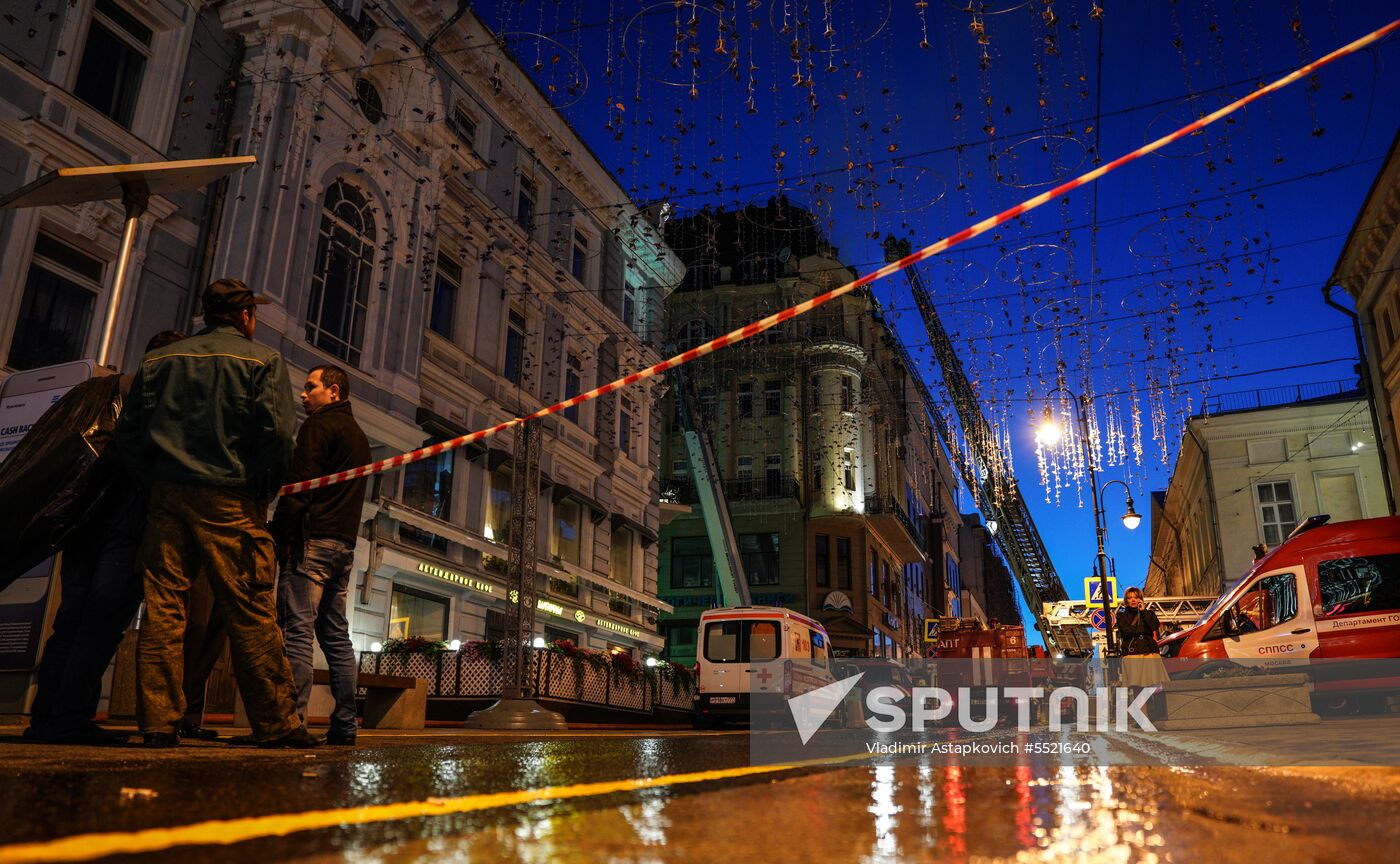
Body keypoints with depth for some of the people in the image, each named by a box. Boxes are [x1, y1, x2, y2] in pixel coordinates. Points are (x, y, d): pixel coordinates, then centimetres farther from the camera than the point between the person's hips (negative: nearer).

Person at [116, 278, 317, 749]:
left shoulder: (159, 360, 15)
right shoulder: (263, 360, 1)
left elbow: (128, 431, 11)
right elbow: (276, 432, -10)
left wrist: (156, 482, 16)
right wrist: (263, 492, 2)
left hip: (167, 497, 4)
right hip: (230, 499, -4)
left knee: (161, 608, 5)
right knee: (252, 613, -3)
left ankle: (158, 722, 5)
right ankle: (276, 723, 2)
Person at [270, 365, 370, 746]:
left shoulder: (319, 425, -3)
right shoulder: (359, 435, 24)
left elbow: (300, 484, -13)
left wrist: (279, 535, -13)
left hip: (313, 539, -8)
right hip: (344, 545, 8)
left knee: (297, 632, -10)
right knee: (336, 636, 8)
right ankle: (344, 726, 7)